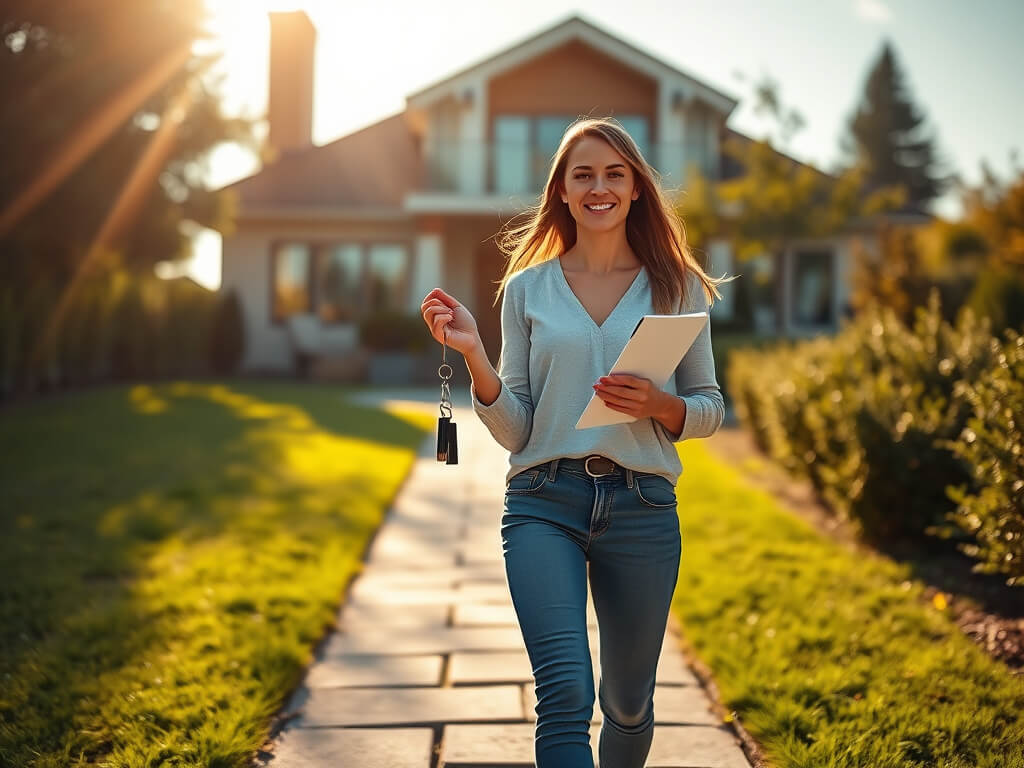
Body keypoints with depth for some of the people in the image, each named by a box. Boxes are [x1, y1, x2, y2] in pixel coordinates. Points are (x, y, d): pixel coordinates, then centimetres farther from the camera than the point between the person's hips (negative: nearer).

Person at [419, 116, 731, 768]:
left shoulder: (676, 287, 7)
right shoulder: (527, 288, 7)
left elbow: (711, 409, 10)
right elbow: (514, 430, 4)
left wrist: (660, 405, -11)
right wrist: (474, 356, -12)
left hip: (642, 507, 1)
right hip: (545, 502, -1)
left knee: (628, 705, 13)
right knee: (567, 693, -19)